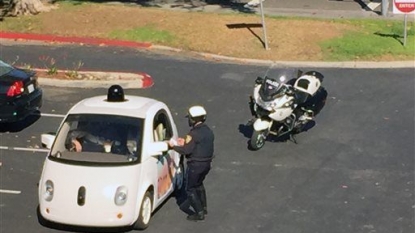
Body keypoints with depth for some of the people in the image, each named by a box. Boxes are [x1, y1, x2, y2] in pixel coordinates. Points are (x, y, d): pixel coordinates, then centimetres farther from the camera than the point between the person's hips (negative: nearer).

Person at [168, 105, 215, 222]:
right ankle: (204, 207, 36)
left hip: (195, 165, -9)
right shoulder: (208, 131, 6)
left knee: (190, 189, 3)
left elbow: (186, 150, -23)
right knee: (199, 184, 29)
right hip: (206, 163, 9)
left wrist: (174, 146, -8)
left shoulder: (194, 133, -22)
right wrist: (185, 143, 14)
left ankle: (199, 213, 1)